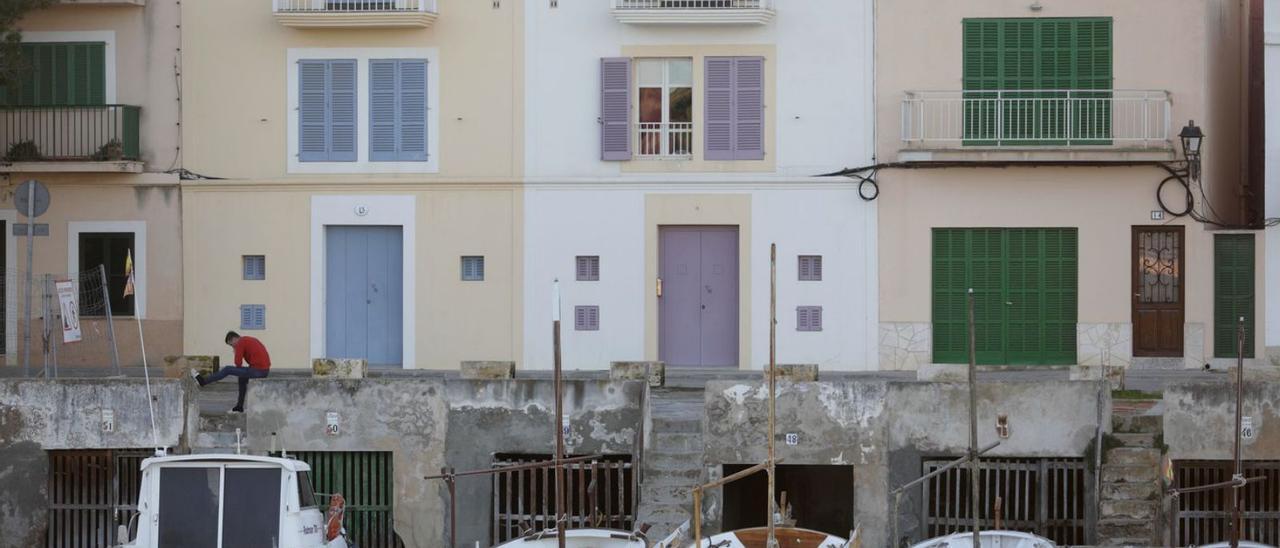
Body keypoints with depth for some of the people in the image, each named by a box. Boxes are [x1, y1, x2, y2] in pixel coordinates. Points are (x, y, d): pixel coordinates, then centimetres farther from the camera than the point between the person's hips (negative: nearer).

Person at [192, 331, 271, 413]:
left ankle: (203, 381, 13)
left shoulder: (240, 343, -5)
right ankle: (239, 407, 38)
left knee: (227, 370, 2)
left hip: (257, 370, -9)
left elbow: (238, 362, -12)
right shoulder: (252, 340, 24)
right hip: (265, 370, 9)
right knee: (242, 377, 33)